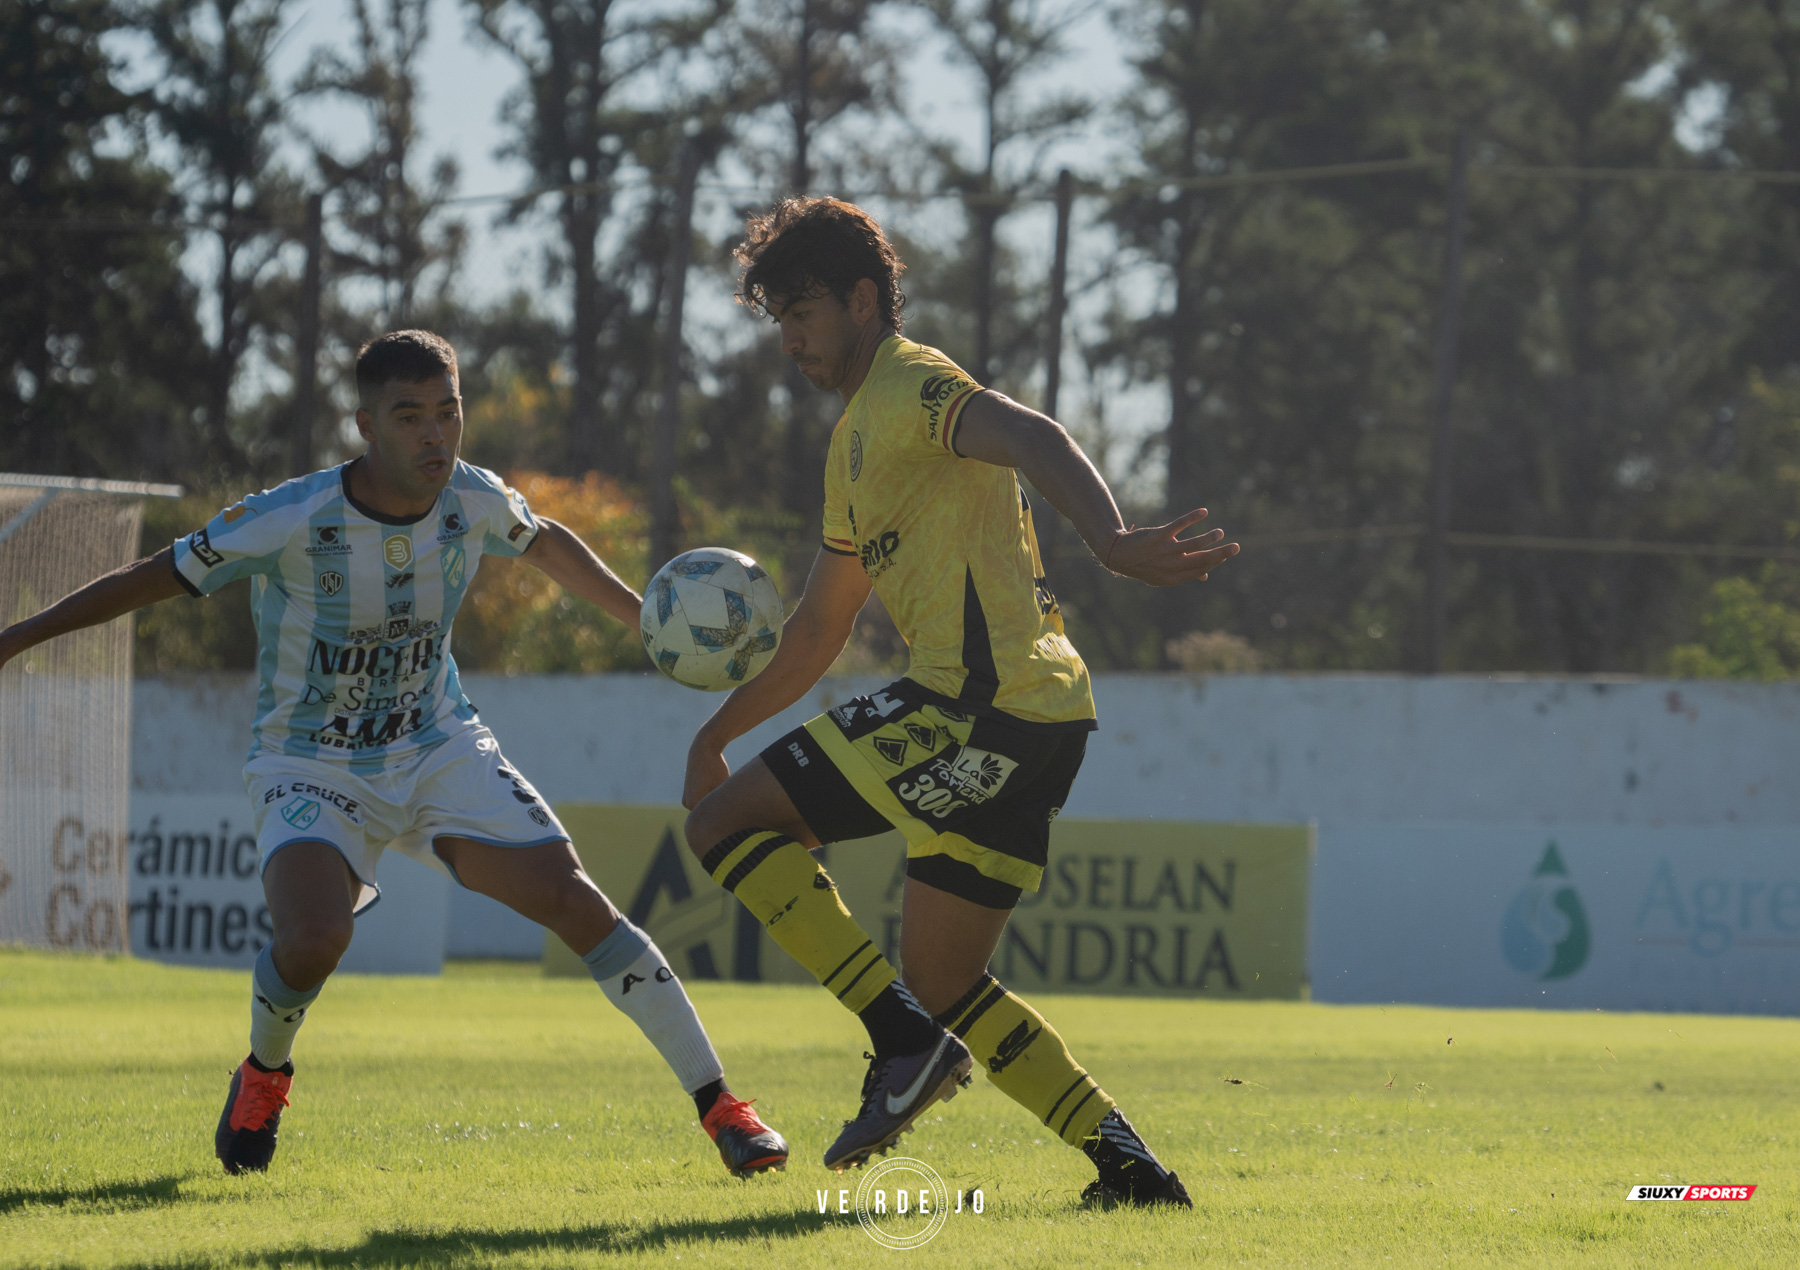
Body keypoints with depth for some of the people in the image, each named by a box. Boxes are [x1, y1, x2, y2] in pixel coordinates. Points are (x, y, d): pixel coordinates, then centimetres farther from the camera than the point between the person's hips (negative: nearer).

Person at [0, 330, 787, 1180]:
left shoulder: (473, 501, -10)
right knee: (312, 939, -30)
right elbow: (151, 581, -11)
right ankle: (264, 1075, 6)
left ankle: (717, 1103, -5)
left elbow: (546, 545, 16)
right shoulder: (288, 521, -22)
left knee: (574, 900, -13)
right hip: (311, 765, -3)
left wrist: (645, 616, 13)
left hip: (439, 751, 3)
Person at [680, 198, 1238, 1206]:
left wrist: (1109, 537, -43)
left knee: (726, 823, -6)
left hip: (984, 701, -10)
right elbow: (820, 631, 38)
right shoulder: (855, 442, 28)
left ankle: (905, 1040, -12)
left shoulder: (908, 386, -3)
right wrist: (721, 729, 38)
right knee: (946, 989, 15)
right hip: (1036, 715, 10)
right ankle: (1130, 1166, 7)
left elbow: (1031, 437, -25)